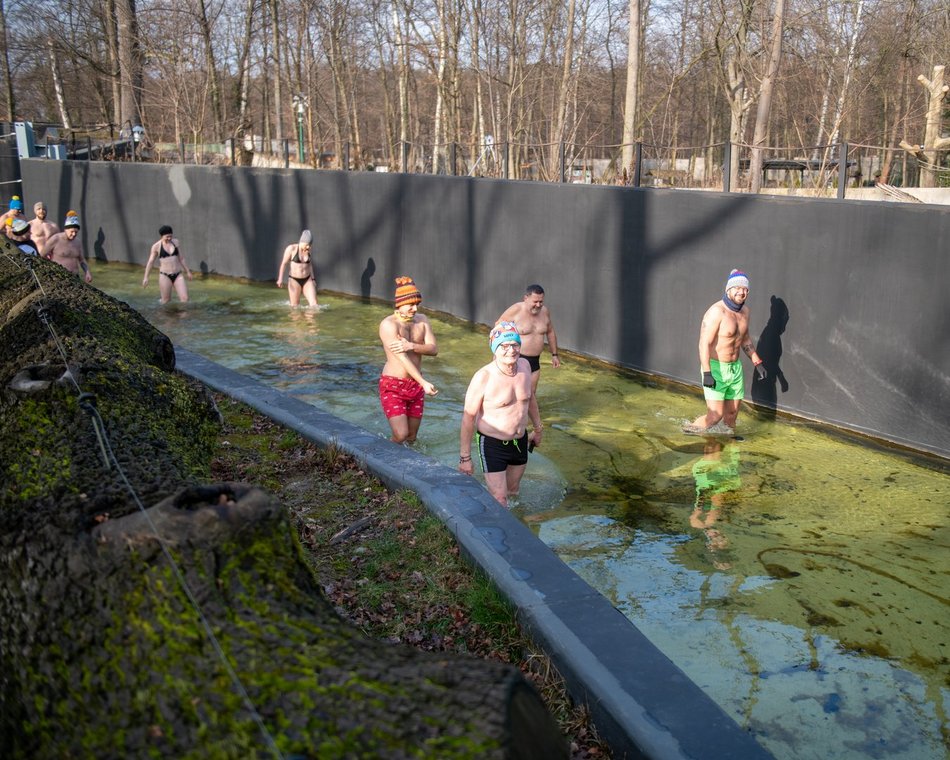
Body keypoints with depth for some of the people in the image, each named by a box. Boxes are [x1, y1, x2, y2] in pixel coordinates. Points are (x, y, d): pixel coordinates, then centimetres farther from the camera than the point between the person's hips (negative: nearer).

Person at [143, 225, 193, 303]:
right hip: (165, 276, -3)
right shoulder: (156, 246, -6)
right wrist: (146, 277, -2)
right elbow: (150, 262, -1)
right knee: (166, 302, 3)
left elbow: (181, 258, 13)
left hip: (178, 275, 3)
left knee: (185, 299, -9)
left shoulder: (176, 242, 4)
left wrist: (188, 272, 17)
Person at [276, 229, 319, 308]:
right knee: (294, 306, 2)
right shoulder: (291, 248, -10)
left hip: (307, 280, 3)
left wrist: (313, 278, 16)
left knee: (314, 304, -11)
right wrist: (280, 279, -15)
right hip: (294, 281, -3)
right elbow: (284, 263, -8)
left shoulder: (308, 250, 3)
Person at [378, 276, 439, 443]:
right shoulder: (388, 324, -15)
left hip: (416, 385, 6)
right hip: (392, 385, -6)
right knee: (400, 436, -16)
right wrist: (424, 383, -30)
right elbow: (402, 357, -23)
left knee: (412, 437, 10)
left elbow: (434, 349, -7)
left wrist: (410, 346, -26)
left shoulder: (422, 320, 4)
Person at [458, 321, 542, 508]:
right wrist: (465, 457, -14)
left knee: (513, 491, 23)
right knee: (499, 502, -9)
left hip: (520, 441, 6)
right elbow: (468, 417, -17)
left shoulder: (524, 365, -5)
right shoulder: (484, 377, -23)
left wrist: (537, 428, 24)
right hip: (492, 445, -6)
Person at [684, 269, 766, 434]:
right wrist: (707, 373, -29)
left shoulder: (744, 310, 6)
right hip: (715, 367, -7)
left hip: (735, 368, 8)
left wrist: (757, 363, 18)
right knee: (715, 416, -11)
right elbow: (704, 343, -23)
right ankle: (688, 431, 10)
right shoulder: (717, 311, -19)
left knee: (732, 414, 12)